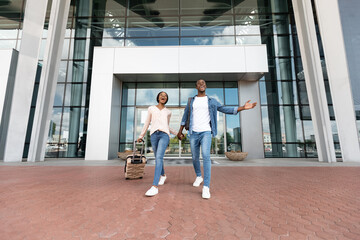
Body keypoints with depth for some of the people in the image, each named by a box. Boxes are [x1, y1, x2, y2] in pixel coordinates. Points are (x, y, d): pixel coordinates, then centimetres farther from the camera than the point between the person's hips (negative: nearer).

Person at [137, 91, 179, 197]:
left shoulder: (168, 112, 20)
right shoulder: (151, 108, 17)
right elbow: (147, 123, 20)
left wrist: (177, 133, 18)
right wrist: (141, 136, 18)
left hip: (164, 135, -2)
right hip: (154, 135, 2)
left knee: (159, 158, -20)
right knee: (158, 158, 13)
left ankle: (155, 187, -24)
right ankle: (163, 175, 41)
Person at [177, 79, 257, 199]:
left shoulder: (211, 101, 10)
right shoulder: (191, 100, 12)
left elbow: (225, 109, 7)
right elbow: (185, 116, 14)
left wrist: (243, 107, -2)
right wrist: (180, 131, 9)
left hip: (206, 132, -2)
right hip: (193, 133, 2)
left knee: (206, 156, -20)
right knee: (195, 157, 10)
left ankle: (206, 187, -15)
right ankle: (198, 177, 37)